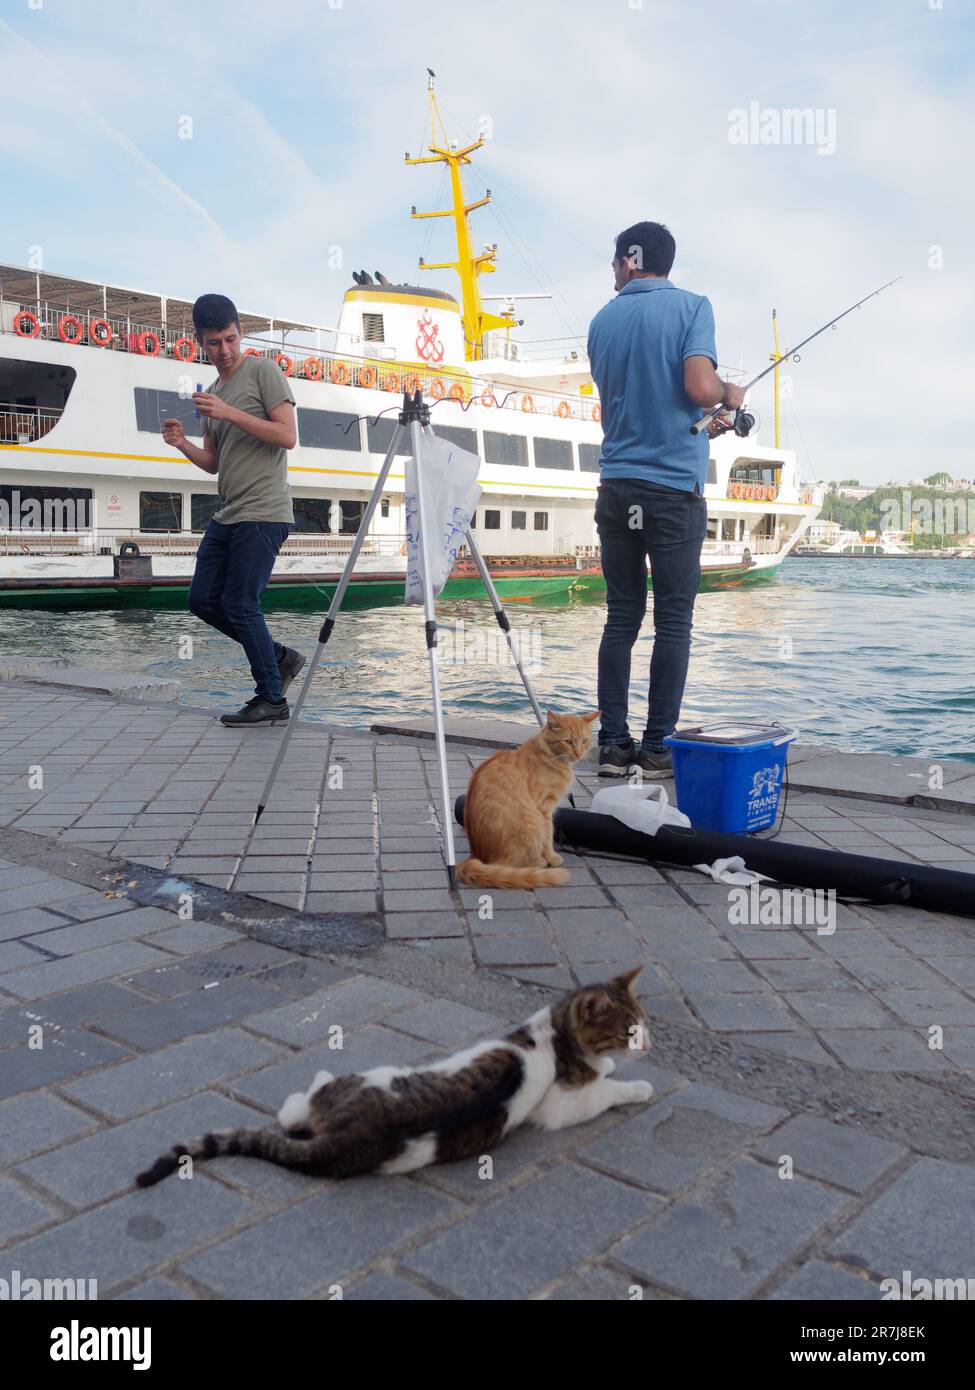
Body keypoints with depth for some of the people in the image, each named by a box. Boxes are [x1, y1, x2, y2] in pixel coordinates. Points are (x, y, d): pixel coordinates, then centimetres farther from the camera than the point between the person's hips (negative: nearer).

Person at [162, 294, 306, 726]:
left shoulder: (263, 371, -2)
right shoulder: (211, 393, 19)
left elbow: (288, 436, -13)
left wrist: (230, 413, -18)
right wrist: (183, 444, 2)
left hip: (262, 515, -9)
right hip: (227, 514, 9)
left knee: (239, 604, -9)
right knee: (203, 600, 9)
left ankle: (272, 699, 3)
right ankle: (280, 658, 20)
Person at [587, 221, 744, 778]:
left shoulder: (602, 321, 13)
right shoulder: (691, 306, -1)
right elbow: (700, 386, -16)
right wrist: (731, 394, 8)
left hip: (617, 485, 4)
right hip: (675, 486, -4)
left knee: (621, 617, 7)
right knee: (673, 621, 1)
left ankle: (614, 744, 7)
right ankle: (658, 747, 2)